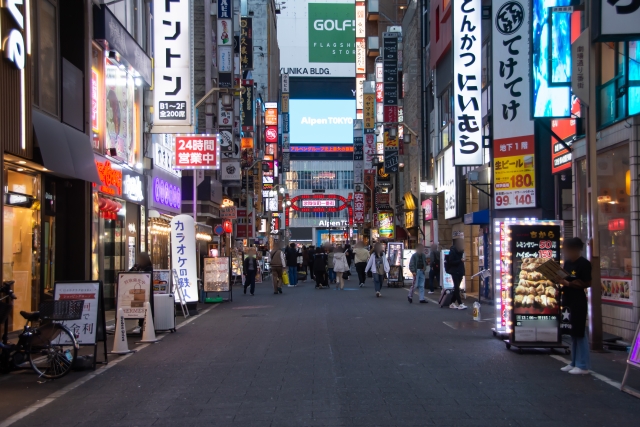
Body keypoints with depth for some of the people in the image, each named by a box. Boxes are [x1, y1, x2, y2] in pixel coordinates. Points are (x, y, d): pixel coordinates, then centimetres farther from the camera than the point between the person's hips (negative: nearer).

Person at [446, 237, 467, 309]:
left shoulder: (460, 251, 13)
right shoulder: (452, 251, -9)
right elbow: (451, 262, -14)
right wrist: (460, 260, -22)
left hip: (460, 272, 7)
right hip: (455, 272, -7)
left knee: (456, 288, 8)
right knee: (457, 288, -9)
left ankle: (453, 303, 12)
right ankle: (460, 304, -13)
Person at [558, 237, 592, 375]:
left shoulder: (584, 264, -11)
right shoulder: (567, 263, 13)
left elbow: (587, 283, -14)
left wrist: (569, 283, -21)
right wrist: (559, 279, 0)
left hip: (578, 302, -8)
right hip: (568, 301, 8)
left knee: (580, 333, -4)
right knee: (572, 333, 13)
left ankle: (583, 365, 1)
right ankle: (574, 363, 20)